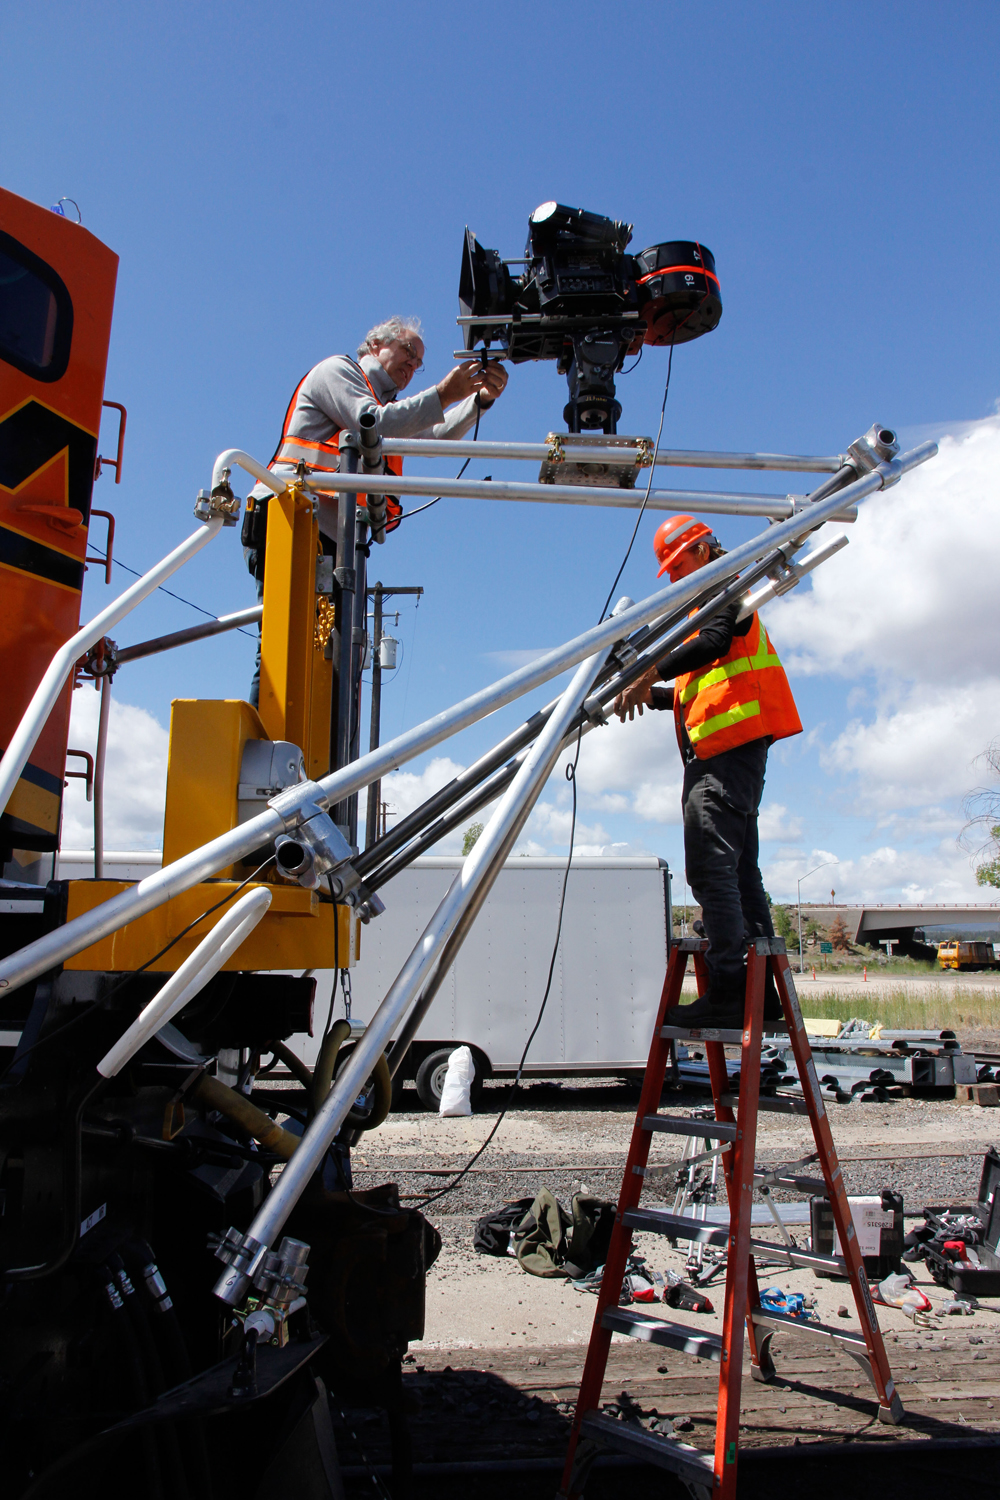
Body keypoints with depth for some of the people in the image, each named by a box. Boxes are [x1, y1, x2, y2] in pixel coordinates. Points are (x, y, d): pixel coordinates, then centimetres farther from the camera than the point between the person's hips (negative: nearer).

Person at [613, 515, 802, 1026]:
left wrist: (649, 674, -22)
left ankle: (727, 991, -20)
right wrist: (653, 694, 16)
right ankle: (761, 991, 12)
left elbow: (713, 643, -19)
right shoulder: (711, 604, 31)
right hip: (725, 752, 11)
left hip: (729, 748, -11)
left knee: (710, 864, -17)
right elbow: (697, 689, 28)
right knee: (739, 871, 9)